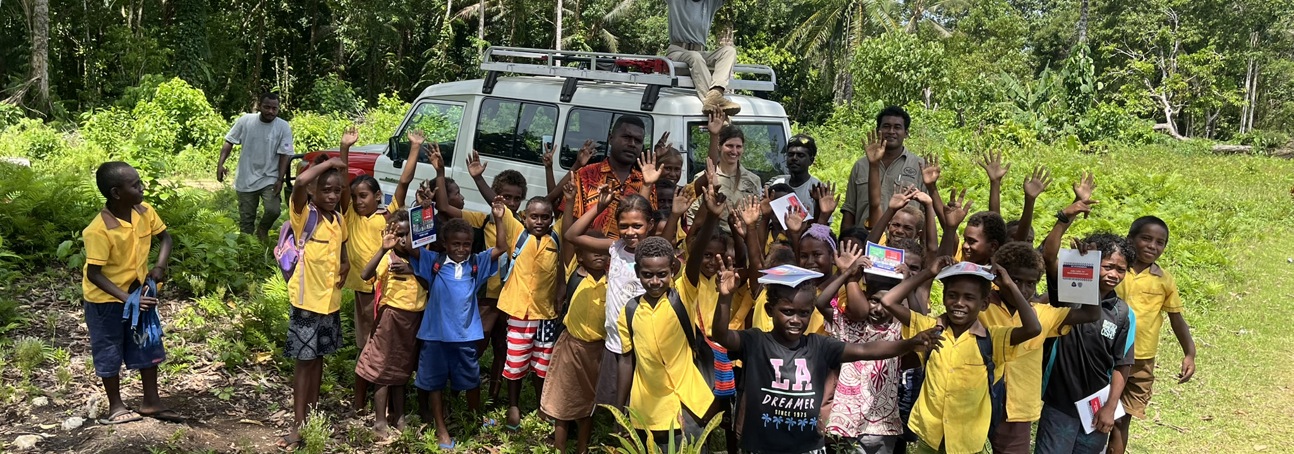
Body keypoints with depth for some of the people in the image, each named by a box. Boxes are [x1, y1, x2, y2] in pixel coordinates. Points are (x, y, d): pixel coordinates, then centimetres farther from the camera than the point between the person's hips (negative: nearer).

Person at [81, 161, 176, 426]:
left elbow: (165, 237, 4)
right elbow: (93, 274, -27)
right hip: (106, 299, -6)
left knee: (148, 345, 12)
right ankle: (116, 406, 26)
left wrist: (160, 267, -13)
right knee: (110, 351, 9)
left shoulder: (144, 211, -12)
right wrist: (127, 298, -32)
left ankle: (151, 402, 26)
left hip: (139, 291, 6)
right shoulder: (99, 231, -30)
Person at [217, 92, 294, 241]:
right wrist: (220, 164, -9)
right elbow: (229, 142, 1)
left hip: (270, 179, -1)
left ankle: (262, 230, 13)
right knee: (246, 219, 8)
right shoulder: (245, 121, -6)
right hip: (246, 179, 1)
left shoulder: (283, 127, -9)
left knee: (273, 210, -20)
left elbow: (285, 155, -8)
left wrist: (280, 180, -14)